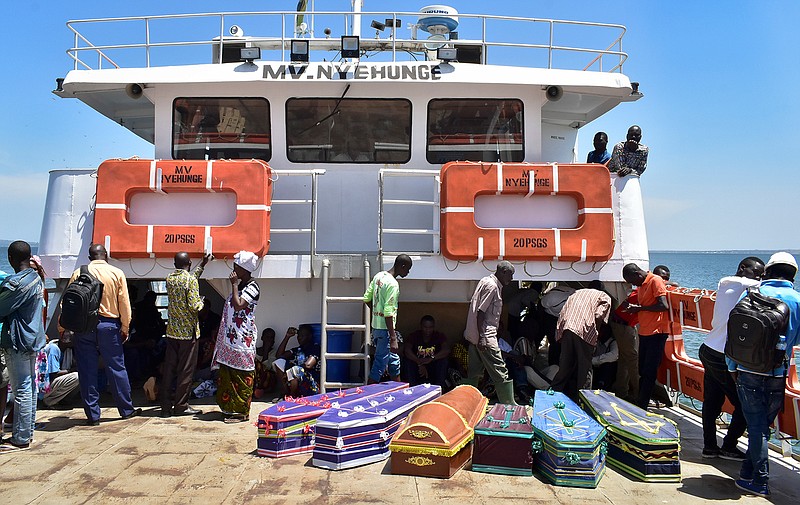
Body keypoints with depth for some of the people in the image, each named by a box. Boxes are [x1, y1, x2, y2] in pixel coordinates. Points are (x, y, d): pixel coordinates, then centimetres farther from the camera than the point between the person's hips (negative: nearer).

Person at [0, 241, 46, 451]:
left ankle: (20, 439, 5)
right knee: (29, 388, 16)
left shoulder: (17, 282, -20)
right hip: (33, 339, 9)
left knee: (21, 391, -2)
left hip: (18, 342, -9)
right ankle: (27, 432, 26)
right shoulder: (35, 277, 8)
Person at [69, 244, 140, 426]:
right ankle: (126, 409, 17)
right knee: (117, 368, 8)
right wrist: (125, 328, 5)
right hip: (109, 325, -1)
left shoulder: (78, 274, 2)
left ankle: (93, 415, 10)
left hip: (84, 327, 1)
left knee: (87, 371, 6)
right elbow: (124, 303, -2)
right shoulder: (117, 273, -1)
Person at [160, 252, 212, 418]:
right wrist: (201, 302, 3)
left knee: (168, 368, 8)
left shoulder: (170, 279, 7)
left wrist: (203, 265, 30)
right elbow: (194, 306, -19)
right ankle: (181, 406, 8)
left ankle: (166, 406, 13)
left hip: (172, 331, 6)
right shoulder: (191, 279, -12)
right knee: (186, 369, 2)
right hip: (188, 331, -6)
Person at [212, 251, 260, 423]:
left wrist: (234, 284, -16)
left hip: (243, 340, -10)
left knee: (242, 376, -5)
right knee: (228, 375, 13)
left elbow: (238, 305, -23)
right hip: (231, 338, 10)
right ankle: (230, 407, 23)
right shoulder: (240, 285, 17)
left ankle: (242, 412, 1)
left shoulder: (252, 287, -11)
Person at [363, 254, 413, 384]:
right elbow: (388, 313, -25)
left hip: (376, 326, 10)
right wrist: (393, 339, -24)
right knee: (380, 365, -1)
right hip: (385, 329, -10)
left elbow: (367, 298, 15)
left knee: (394, 361, 20)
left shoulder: (378, 276, 6)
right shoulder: (393, 284, -21)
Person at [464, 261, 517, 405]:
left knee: (475, 372, 14)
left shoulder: (485, 280, 14)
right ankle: (509, 405, 1)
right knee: (500, 372, -4)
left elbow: (473, 303, 20)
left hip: (474, 335, 10)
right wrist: (481, 338, -23)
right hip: (486, 335, -10)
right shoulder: (492, 286, -14)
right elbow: (480, 312, -20)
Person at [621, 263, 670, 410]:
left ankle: (641, 406, -1)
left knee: (649, 372, -4)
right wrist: (633, 307, 4)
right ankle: (640, 404, 20)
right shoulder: (642, 285, 16)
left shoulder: (655, 281, -11)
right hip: (644, 333, 9)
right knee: (642, 371, 13)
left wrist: (640, 308, -16)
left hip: (656, 333, -9)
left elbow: (664, 306, -21)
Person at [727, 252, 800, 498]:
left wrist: (732, 367, 8)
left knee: (756, 426, 5)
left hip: (749, 373, -1)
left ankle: (760, 481, 7)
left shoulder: (752, 293, -4)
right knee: (763, 425, 14)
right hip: (778, 376, 1)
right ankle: (748, 473, 20)